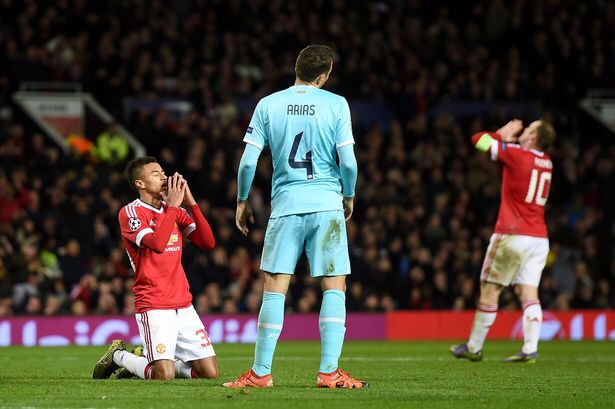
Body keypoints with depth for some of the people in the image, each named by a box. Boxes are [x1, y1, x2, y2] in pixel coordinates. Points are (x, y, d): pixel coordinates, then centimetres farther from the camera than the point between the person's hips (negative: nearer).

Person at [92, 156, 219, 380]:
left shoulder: (175, 211, 15)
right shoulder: (130, 212, -6)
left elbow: (208, 242, 4)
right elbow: (157, 243, -23)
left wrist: (190, 202, -2)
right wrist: (173, 205, -16)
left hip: (183, 305, 7)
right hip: (154, 307, -7)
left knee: (211, 374, -1)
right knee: (165, 377, -19)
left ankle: (148, 362, 20)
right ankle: (119, 356, 11)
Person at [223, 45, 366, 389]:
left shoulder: (268, 105, 3)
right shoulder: (336, 105, -1)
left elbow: (248, 161, -1)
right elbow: (348, 161, -6)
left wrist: (243, 201, 13)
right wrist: (349, 197, 12)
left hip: (285, 205, 1)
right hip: (327, 205, -1)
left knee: (275, 289, 3)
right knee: (334, 287, 4)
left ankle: (261, 373, 2)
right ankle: (329, 371, -3)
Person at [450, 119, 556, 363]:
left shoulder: (516, 154, -11)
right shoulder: (546, 162, 11)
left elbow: (478, 140, -3)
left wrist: (503, 134, 11)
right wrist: (509, 138, 17)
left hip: (512, 235, -6)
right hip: (539, 238, 6)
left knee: (489, 290, 4)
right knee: (528, 293, 2)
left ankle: (474, 348, 10)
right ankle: (530, 349, -11)